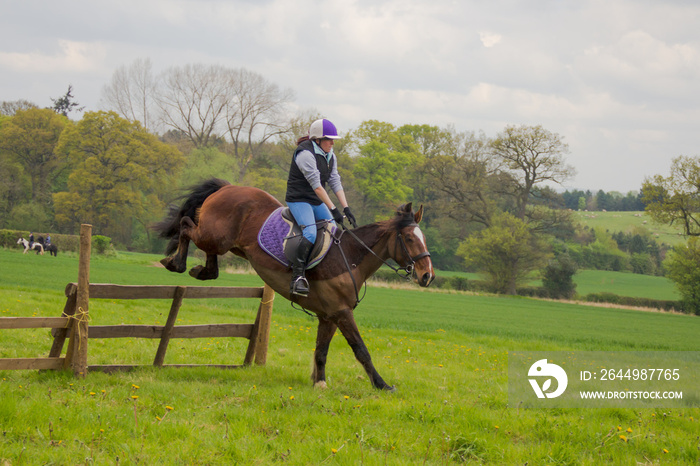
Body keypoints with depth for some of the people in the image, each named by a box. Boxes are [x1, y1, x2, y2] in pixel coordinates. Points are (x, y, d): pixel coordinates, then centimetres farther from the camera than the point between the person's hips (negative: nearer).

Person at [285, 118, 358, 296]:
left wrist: (346, 209, -7)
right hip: (299, 200, -9)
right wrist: (333, 210, -26)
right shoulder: (305, 154, -19)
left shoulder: (330, 156, 10)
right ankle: (297, 277, -26)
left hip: (317, 202, 9)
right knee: (311, 233, -27)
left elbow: (336, 183, 5)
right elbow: (316, 185, -23)